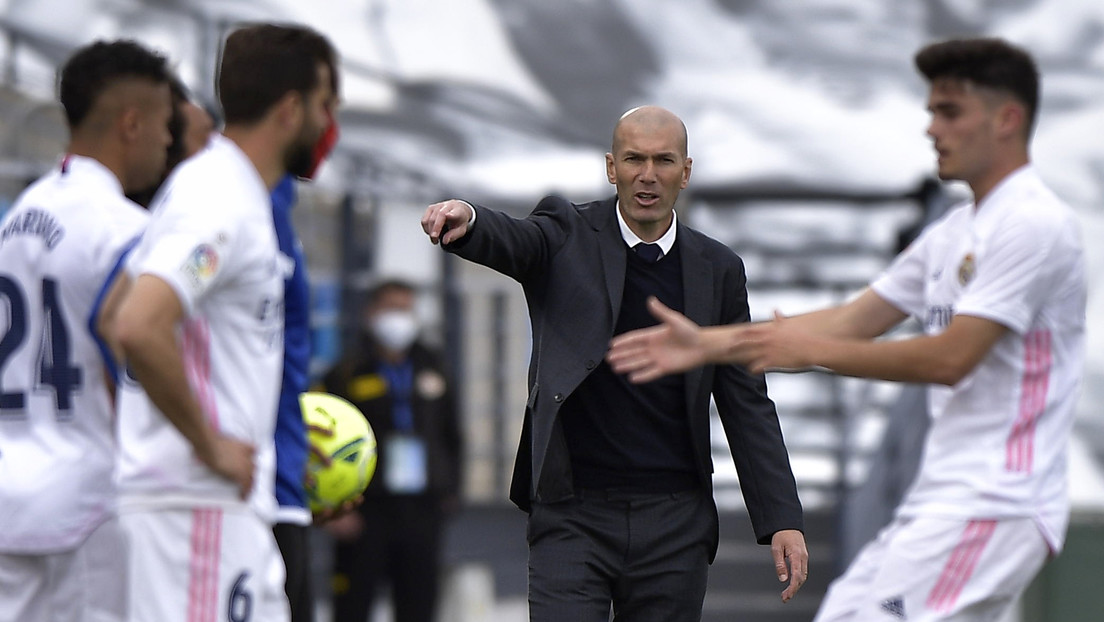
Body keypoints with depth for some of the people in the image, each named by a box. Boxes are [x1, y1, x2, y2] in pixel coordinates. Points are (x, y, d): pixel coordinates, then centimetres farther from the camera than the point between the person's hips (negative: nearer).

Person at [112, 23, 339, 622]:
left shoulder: (227, 191, 16)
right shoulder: (221, 202, -16)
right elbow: (139, 327, -31)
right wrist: (209, 445, -21)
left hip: (234, 503, 10)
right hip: (198, 504, -10)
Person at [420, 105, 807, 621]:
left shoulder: (717, 269, 9)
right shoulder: (568, 236, 3)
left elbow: (746, 403, 11)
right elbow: (508, 240, -19)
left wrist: (782, 520, 4)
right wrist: (466, 220, -45)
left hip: (674, 522, 3)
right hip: (572, 515, -3)